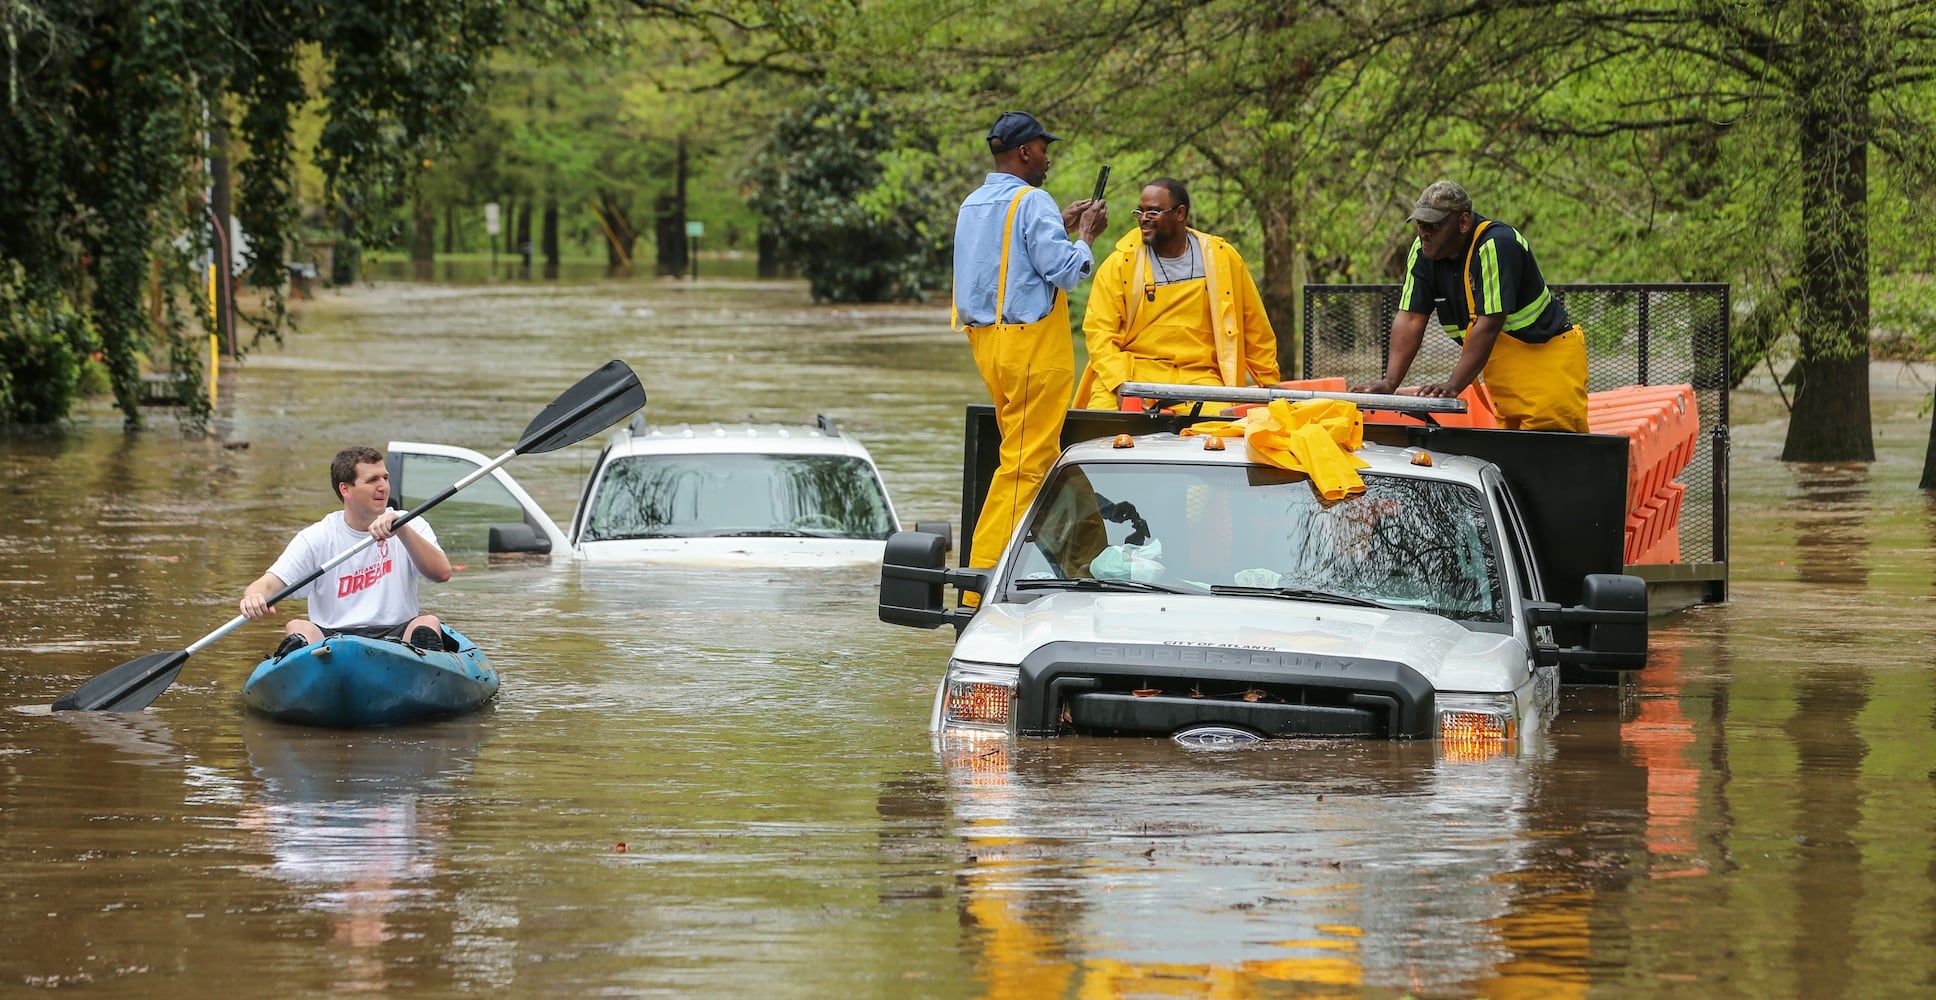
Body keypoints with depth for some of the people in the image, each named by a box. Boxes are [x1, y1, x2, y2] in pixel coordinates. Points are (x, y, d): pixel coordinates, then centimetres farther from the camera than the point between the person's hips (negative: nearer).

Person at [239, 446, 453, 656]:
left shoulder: (411, 526, 9)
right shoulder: (317, 538, 5)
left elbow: (442, 573, -8)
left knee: (429, 623, -29)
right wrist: (254, 598, -31)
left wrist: (402, 530, -23)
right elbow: (270, 583, -5)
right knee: (297, 628, -29)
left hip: (395, 635, 1)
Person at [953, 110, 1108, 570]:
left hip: (987, 341, 9)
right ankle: (986, 577, -12)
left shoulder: (972, 204, 15)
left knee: (1042, 457, 16)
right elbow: (1064, 270, -17)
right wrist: (1085, 235, 0)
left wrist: (1060, 227, 25)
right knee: (1025, 462, -8)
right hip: (1030, 343, -9)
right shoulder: (1031, 202, -13)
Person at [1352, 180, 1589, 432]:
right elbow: (1410, 318, -3)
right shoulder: (1423, 251, 0)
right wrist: (1389, 382, -15)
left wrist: (1454, 385, -32)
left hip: (1548, 355, -7)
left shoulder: (1497, 245, -22)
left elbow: (1488, 324, -27)